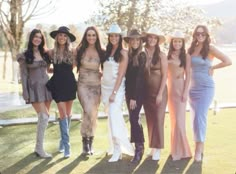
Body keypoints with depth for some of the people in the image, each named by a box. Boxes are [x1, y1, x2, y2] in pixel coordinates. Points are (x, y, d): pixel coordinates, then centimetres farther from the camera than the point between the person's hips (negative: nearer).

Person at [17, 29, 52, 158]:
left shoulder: (44, 53, 10)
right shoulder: (24, 55, -3)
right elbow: (24, 75, -5)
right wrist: (26, 94, -10)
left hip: (46, 86, 5)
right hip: (34, 88, -5)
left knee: (43, 118, 6)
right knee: (44, 117, -15)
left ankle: (39, 146, 16)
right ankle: (39, 148, -6)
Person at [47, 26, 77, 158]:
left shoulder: (72, 52, 1)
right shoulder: (51, 52, -1)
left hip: (70, 83, 2)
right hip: (58, 84, -2)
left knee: (68, 113, 10)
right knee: (63, 114, -7)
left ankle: (63, 140, 27)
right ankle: (66, 144, -5)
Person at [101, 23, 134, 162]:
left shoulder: (123, 53, -6)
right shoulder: (107, 52, 11)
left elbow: (121, 74, -11)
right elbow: (105, 71, 13)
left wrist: (114, 92, -17)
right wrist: (107, 91, 6)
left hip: (117, 88, -6)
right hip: (105, 87, 6)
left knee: (114, 116, -15)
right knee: (112, 117, 9)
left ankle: (118, 150, -10)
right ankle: (119, 146, 20)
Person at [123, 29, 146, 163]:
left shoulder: (142, 55, -8)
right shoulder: (128, 55, 10)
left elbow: (139, 76, -13)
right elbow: (127, 75, 11)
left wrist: (134, 97, -16)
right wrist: (128, 94, 4)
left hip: (138, 92, -6)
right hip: (129, 91, 6)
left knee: (134, 118, -11)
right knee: (133, 118, 10)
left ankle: (139, 148, -4)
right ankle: (139, 146, 20)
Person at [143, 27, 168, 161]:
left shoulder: (161, 55, -6)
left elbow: (164, 75, -7)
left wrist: (160, 94, -12)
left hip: (159, 91, -3)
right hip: (146, 91, 3)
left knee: (158, 118, -5)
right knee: (150, 119, 8)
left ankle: (158, 149, 1)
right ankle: (152, 147, 17)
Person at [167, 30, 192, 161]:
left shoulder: (186, 56, -2)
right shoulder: (168, 56, 5)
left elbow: (188, 75, -3)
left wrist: (185, 92, -10)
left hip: (181, 88, -3)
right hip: (170, 89, 3)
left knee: (179, 119, -5)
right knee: (173, 118, 9)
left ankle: (180, 149, 5)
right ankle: (175, 148, 19)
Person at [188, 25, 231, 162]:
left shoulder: (210, 49, -6)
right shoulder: (191, 49, 6)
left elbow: (228, 61, -10)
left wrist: (212, 68, -6)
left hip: (206, 87, -5)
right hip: (193, 87, 5)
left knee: (200, 116, -11)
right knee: (195, 117, 7)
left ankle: (199, 149, -6)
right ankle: (200, 145, 18)